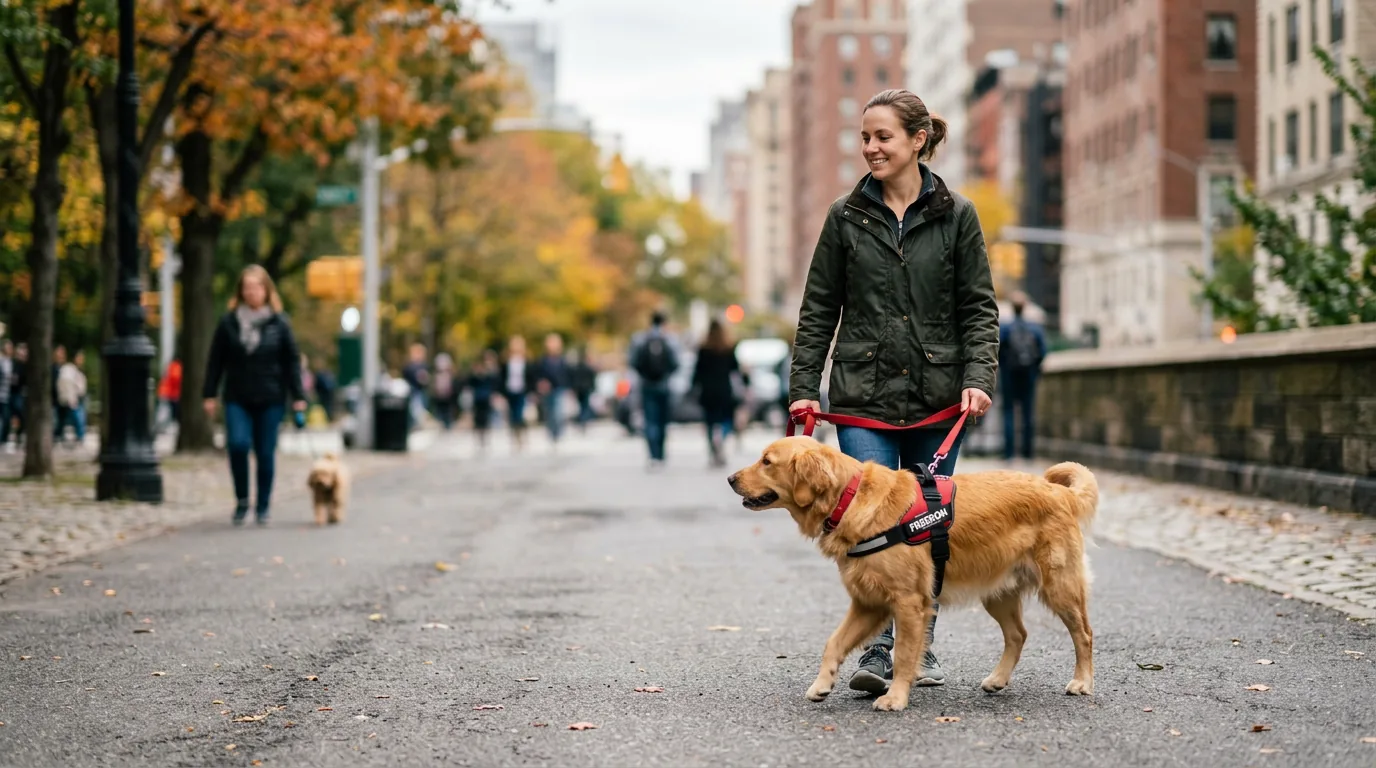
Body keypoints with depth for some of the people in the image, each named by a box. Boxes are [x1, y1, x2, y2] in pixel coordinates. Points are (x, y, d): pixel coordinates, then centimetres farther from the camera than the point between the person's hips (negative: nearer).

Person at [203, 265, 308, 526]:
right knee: (237, 443, -18)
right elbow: (215, 361, 7)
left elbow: (292, 362, 4)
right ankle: (242, 500, 0)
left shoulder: (279, 323, 2)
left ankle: (263, 507, 16)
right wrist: (209, 394, 3)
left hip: (270, 400, 0)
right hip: (237, 399, 0)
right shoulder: (228, 323, 4)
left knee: (266, 454, 2)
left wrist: (298, 397, -1)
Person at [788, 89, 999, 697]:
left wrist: (978, 378, -10)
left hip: (936, 395, 0)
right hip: (864, 392, 0)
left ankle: (919, 647, 20)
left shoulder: (956, 216, 4)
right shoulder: (846, 217, 6)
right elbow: (818, 309, 8)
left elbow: (979, 307, 3)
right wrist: (803, 387, 1)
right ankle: (880, 651, -15)